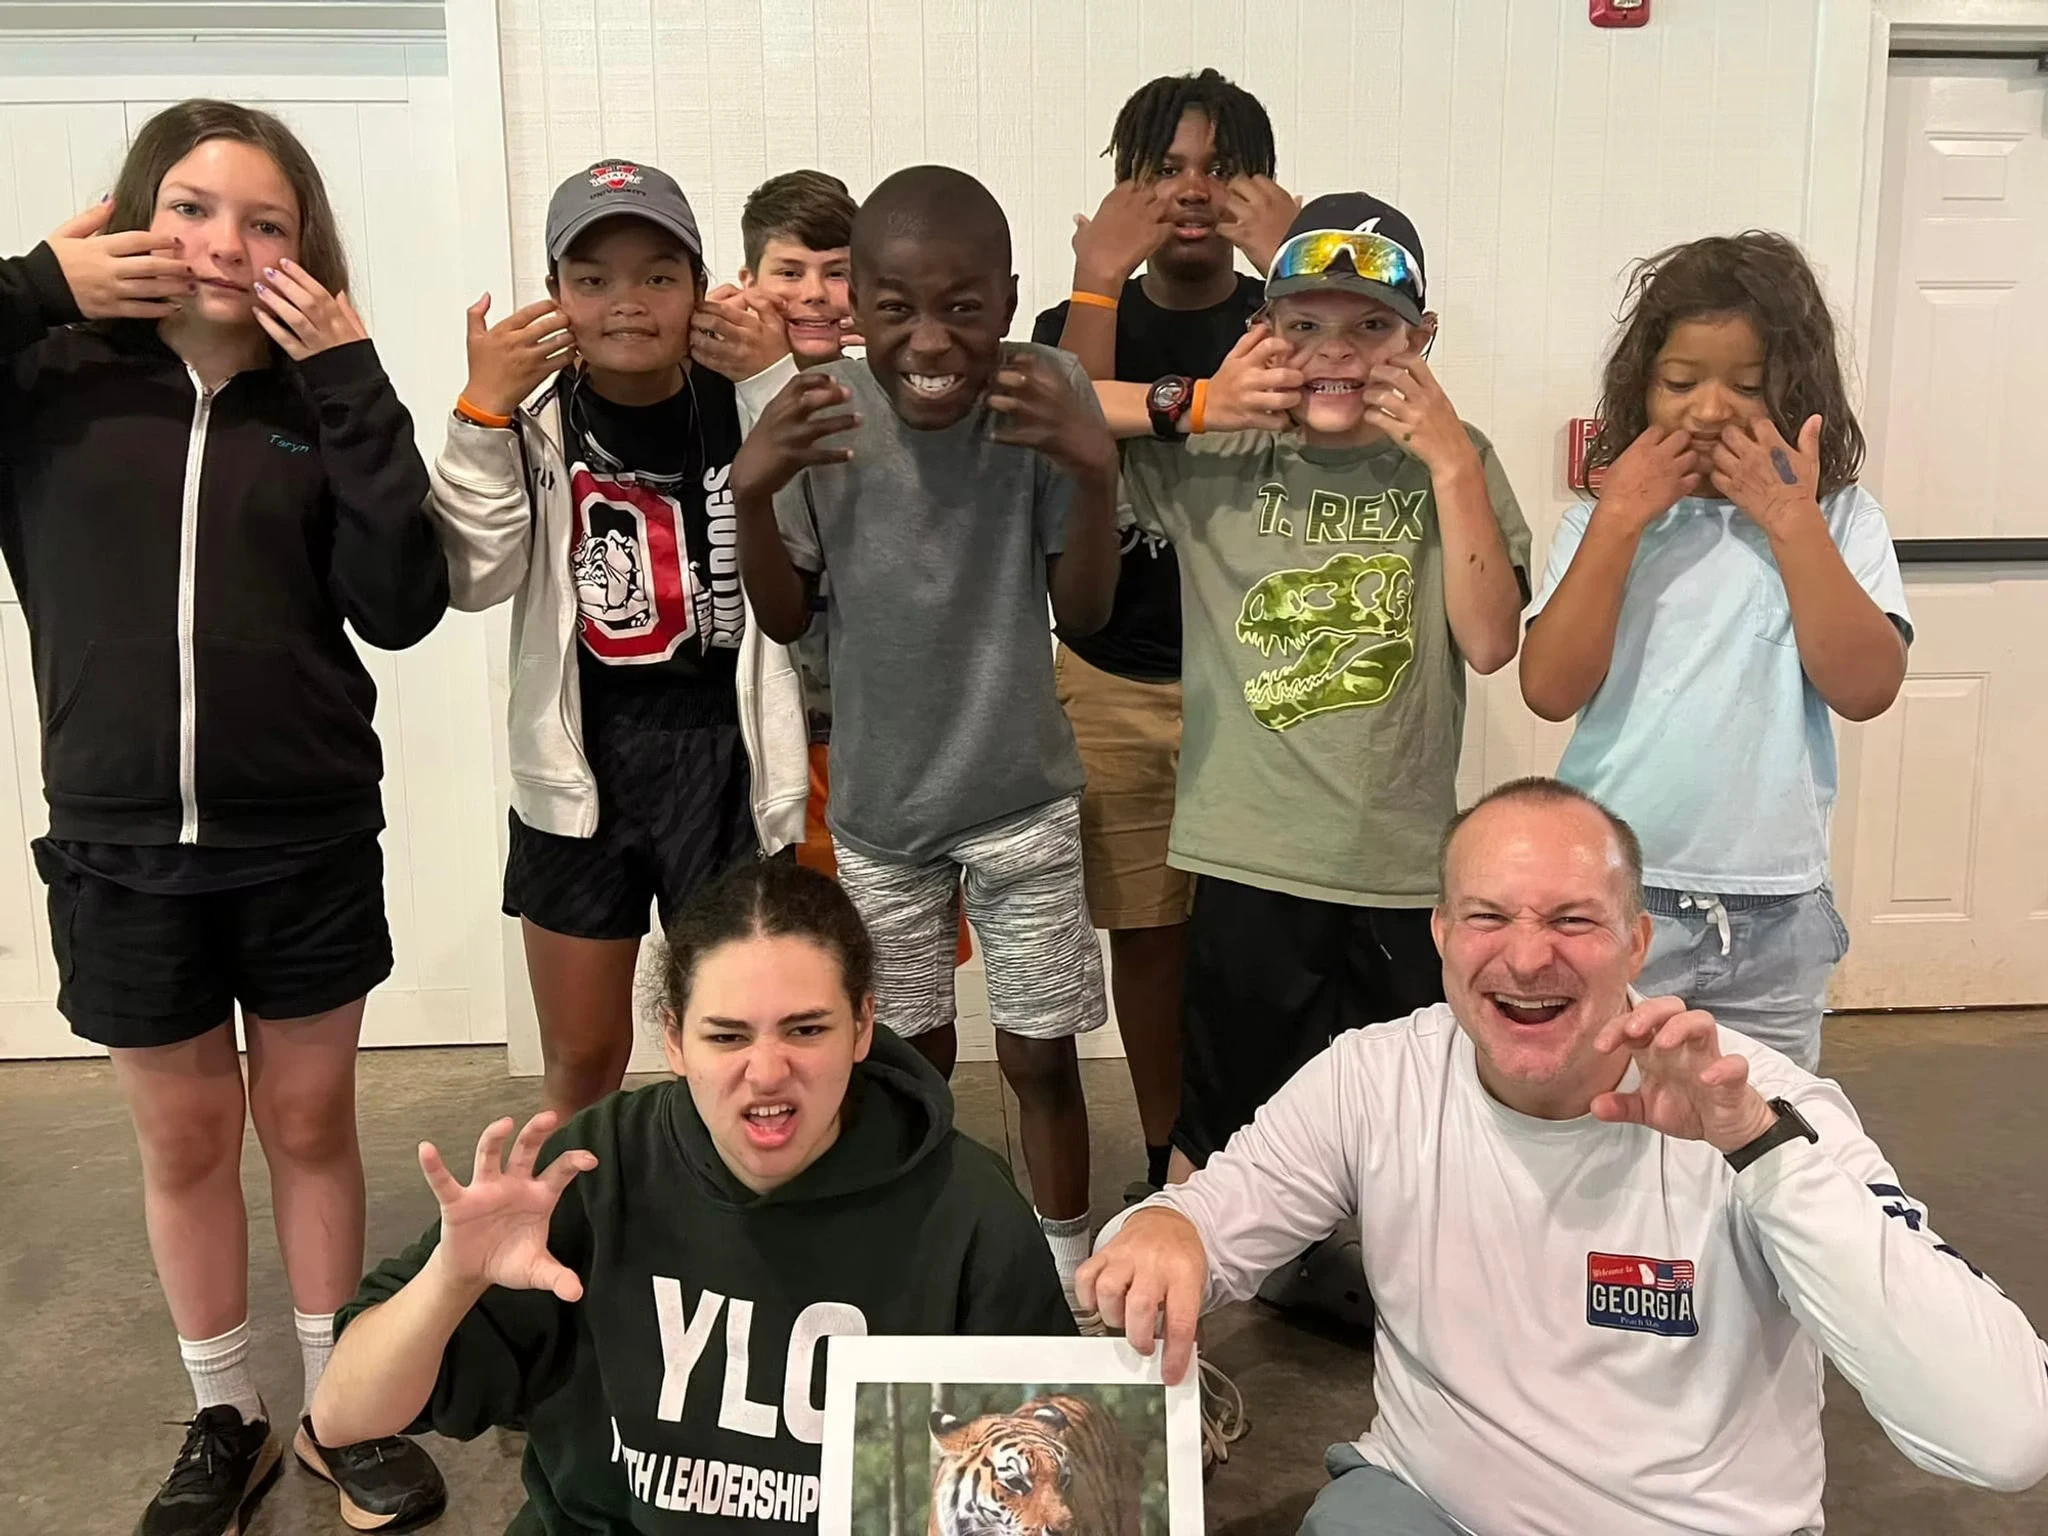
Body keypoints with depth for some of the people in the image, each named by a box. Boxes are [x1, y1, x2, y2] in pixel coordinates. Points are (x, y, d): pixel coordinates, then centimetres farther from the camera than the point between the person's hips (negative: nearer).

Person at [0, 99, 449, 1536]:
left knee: (310, 1126, 15)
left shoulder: (319, 406, -2)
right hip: (121, 851, 0)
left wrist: (353, 384, -17)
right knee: (185, 1143, 16)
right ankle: (226, 1418, 36)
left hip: (308, 843, 0)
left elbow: (401, 605, -13)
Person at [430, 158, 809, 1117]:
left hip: (724, 757, -1)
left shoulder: (749, 407, -5)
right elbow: (472, 576, -11)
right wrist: (483, 408, -17)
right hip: (579, 767, 1)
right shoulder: (535, 418, -1)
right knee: (580, 1063, 14)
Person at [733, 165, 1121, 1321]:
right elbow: (785, 619, -6)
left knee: (1041, 1053, 10)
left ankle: (1068, 1276, 33)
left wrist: (1096, 468, -30)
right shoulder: (822, 413, -14)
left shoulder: (1047, 394, -17)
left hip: (1021, 795, -1)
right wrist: (752, 490, -24)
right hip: (878, 802, 1)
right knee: (912, 1049, 18)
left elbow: (1086, 611, -13)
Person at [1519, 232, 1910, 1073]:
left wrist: (1792, 522, -16)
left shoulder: (1840, 520, -1)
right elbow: (1551, 689, -13)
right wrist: (1621, 517, -15)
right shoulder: (1605, 518, -1)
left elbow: (1865, 688, -13)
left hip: (1774, 917, 1)